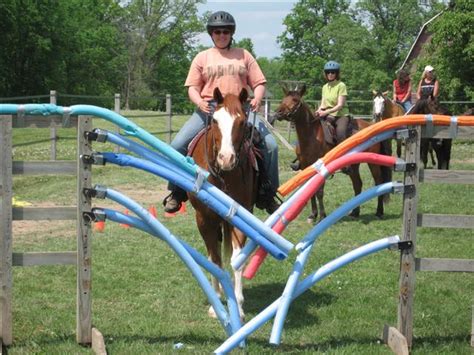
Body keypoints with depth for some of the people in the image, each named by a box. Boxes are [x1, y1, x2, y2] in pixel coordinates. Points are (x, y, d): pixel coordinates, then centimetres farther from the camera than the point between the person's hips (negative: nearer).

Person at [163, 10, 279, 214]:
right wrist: (200, 102, -16)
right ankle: (177, 192, 0)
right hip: (208, 109, 0)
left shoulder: (243, 55, 13)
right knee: (177, 145, -17)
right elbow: (193, 88, 7)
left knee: (270, 145, -16)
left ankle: (268, 193, -1)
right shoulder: (202, 57, 11)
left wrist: (257, 99, -13)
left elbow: (258, 83, 9)